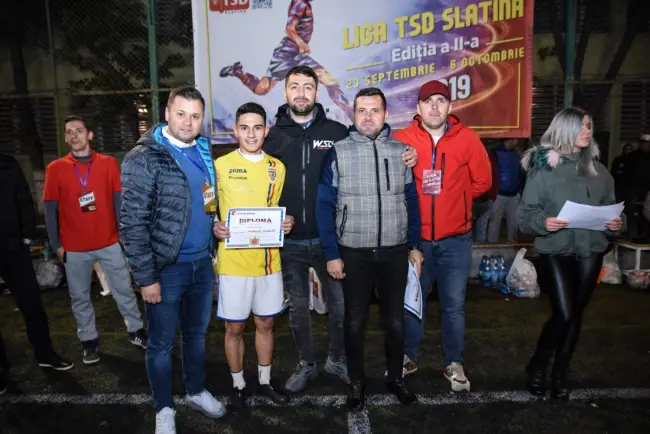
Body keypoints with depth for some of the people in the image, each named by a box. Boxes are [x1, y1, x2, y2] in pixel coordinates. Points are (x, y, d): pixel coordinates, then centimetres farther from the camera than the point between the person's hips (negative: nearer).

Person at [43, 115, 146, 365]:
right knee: (80, 297, 11)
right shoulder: (55, 169, -1)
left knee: (124, 290, 9)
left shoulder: (108, 163, 0)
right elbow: (50, 210, 1)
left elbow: (119, 201, 1)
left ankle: (136, 331, 24)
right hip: (74, 248, 0)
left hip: (109, 242, 0)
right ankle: (89, 341, 26)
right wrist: (56, 245, -3)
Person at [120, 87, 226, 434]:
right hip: (166, 268, -6)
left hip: (202, 264, 6)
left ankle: (197, 392, 41)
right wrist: (145, 277, -16)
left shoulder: (204, 153, 7)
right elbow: (132, 223, -16)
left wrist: (217, 225, 4)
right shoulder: (143, 159, -14)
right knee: (161, 343, 11)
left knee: (196, 333, 21)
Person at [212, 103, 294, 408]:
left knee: (265, 324, 16)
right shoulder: (220, 165, -5)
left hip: (268, 260, 3)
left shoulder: (277, 168, 6)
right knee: (234, 328, 9)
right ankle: (238, 385, 30)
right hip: (233, 262, -3)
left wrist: (285, 224, -4)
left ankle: (265, 381, 35)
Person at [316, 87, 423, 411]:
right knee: (355, 320, 10)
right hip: (353, 252, -1)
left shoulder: (400, 150, 3)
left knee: (394, 319, 13)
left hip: (395, 251, 2)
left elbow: (412, 201, 8)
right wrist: (331, 253, -7)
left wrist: (415, 245, 6)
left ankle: (395, 377, 34)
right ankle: (357, 382, 29)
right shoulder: (338, 152, -4)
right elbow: (325, 205, -4)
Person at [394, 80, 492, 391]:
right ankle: (408, 357, 33)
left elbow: (482, 181, 5)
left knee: (454, 305, 10)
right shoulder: (402, 139, -4)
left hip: (455, 239, 0)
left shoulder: (467, 138, -1)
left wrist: (455, 201, 4)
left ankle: (454, 363, 28)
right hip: (415, 237, 0)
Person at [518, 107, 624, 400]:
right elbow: (524, 215, -6)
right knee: (563, 314, -11)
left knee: (575, 315, 10)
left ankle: (559, 375, 27)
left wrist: (615, 224, -3)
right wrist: (543, 222, -25)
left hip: (590, 252, 5)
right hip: (555, 252, -4)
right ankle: (537, 365, 17)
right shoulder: (543, 167, -5)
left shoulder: (598, 170, 9)